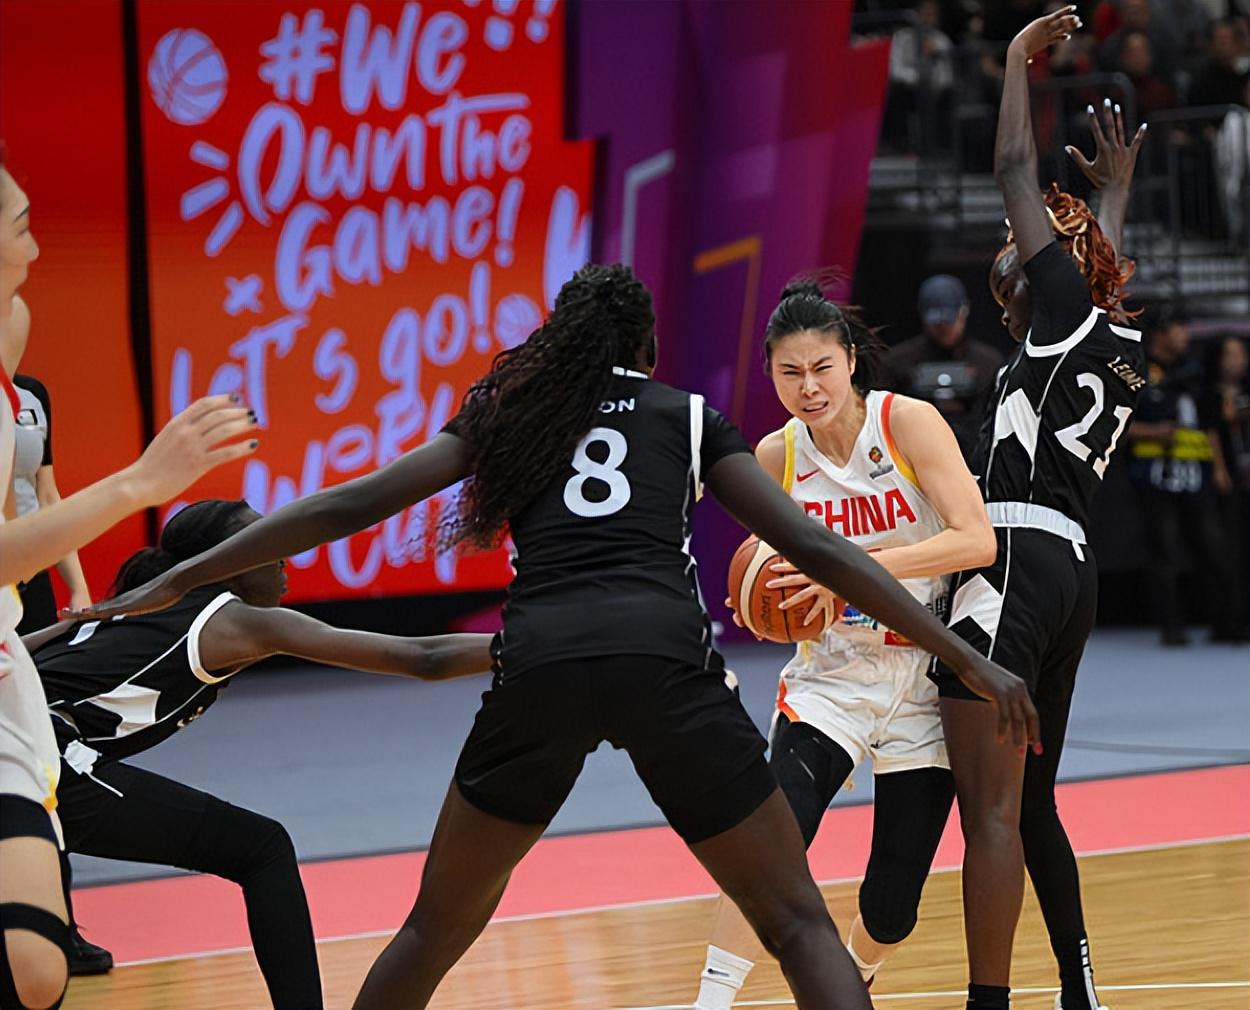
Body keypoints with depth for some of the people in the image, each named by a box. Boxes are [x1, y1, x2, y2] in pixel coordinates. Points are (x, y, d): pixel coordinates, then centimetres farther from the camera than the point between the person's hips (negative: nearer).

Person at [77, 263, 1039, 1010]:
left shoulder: (510, 410, 25)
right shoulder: (688, 416, 22)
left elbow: (352, 505, 20)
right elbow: (815, 549, 15)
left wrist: (179, 580, 25)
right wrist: (968, 658, 16)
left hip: (539, 665, 2)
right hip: (665, 660, -2)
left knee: (436, 930, 20)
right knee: (799, 927, 6)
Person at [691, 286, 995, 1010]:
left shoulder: (908, 423, -14)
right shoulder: (776, 457, -3)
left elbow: (977, 541, -23)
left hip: (926, 674, -2)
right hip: (833, 671, 2)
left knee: (892, 906, 1)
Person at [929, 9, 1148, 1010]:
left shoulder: (1066, 318, -2)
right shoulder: (1122, 351, 18)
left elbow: (1019, 171, -1)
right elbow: (1106, 268, 41)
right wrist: (1118, 187, 55)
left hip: (1015, 561, -9)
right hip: (1072, 573, 9)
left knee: (992, 811, -13)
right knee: (1031, 807, 17)